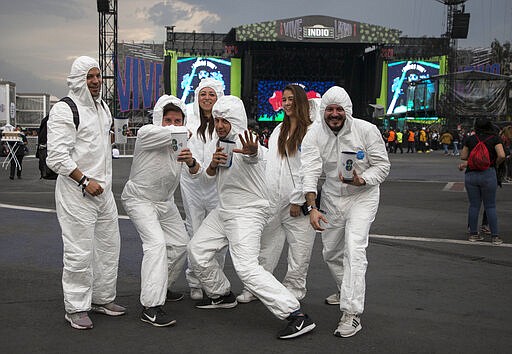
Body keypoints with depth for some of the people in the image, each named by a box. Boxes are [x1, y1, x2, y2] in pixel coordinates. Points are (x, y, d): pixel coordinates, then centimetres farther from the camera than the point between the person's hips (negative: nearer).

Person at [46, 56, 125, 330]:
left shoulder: (102, 107, 15)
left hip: (103, 190, 9)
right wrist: (85, 181, -18)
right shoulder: (64, 110, -11)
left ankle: (102, 299, 27)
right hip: (76, 192, -8)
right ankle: (75, 308, 6)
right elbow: (56, 156, -18)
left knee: (109, 245, 14)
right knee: (79, 252, -6)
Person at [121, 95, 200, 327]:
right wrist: (187, 132, -24)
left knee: (180, 245, 12)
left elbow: (195, 172, -15)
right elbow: (169, 133, -45)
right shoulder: (146, 134, -22)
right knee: (156, 243, -24)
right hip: (139, 199, -8)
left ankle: (162, 288, 35)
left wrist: (191, 162, -39)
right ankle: (151, 307, -27)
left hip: (165, 201, 8)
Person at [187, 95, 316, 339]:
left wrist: (250, 152, -70)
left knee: (246, 267, -21)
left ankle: (296, 315, -20)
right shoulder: (222, 142, 8)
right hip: (224, 210, 10)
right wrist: (213, 164, -10)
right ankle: (221, 295, 35)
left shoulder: (245, 143, -20)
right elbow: (207, 177, 13)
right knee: (197, 249, 14)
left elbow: (253, 157, -45)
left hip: (247, 213, -9)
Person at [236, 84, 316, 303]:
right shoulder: (279, 130, 16)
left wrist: (298, 200, -13)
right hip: (273, 198, 6)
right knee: (267, 244, 9)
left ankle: (293, 289, 16)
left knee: (299, 248, 3)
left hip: (296, 200, -6)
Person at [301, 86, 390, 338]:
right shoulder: (314, 135, -10)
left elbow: (382, 166, -9)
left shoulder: (367, 130, -15)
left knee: (354, 250, -20)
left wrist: (361, 180, -29)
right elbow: (310, 172, -19)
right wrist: (312, 207, -32)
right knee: (330, 253, 16)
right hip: (331, 197, 4)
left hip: (362, 196, -4)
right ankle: (346, 291, 45)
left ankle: (352, 314, -19)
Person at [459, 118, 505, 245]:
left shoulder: (470, 139, 5)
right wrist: (495, 164, 5)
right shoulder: (495, 139, -1)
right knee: (490, 206, 5)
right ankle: (494, 236, 6)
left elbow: (463, 156, 9)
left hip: (470, 174, 2)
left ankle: (473, 234, 16)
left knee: (473, 205, 10)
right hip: (488, 174, -2)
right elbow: (501, 155, -13)